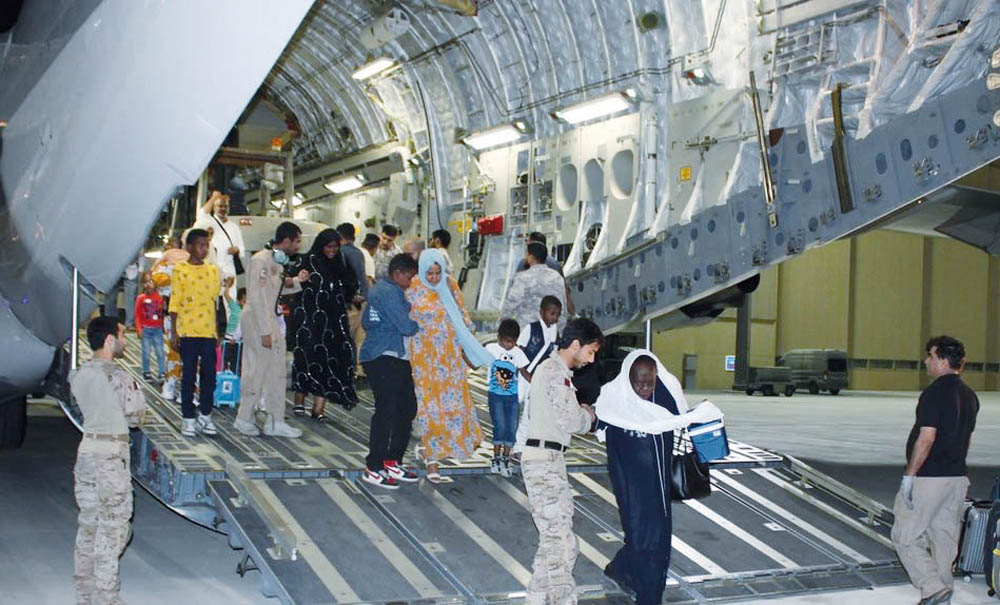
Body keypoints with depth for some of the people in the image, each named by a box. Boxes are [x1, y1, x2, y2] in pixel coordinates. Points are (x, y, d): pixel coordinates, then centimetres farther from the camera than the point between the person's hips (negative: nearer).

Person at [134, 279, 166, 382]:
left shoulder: (159, 298, 6)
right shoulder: (141, 298, 2)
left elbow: (162, 313, 8)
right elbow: (136, 314, 2)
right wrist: (139, 328, -5)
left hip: (157, 328, 1)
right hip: (146, 329, -1)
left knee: (160, 351, -4)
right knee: (146, 352, 2)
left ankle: (162, 373, -3)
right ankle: (146, 373, 12)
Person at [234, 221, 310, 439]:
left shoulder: (278, 261, 14)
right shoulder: (261, 260, -15)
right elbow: (257, 296, -19)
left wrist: (296, 281, 7)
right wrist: (265, 331, -22)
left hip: (271, 320, 10)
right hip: (257, 320, -10)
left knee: (277, 373, 10)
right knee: (256, 372, -3)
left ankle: (275, 422, 16)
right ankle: (244, 419, 10)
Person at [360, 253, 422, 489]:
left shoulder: (379, 290, 19)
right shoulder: (389, 293, -14)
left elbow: (366, 321, 28)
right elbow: (406, 327, -18)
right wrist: (421, 325, 2)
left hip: (395, 358, 11)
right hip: (385, 359, -11)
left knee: (407, 408, 13)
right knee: (386, 411, -8)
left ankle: (392, 461, 21)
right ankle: (373, 468, -3)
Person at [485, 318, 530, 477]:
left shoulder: (517, 352, 3)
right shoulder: (491, 349, -1)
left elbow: (524, 372, 5)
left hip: (512, 395, 2)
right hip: (495, 394, -2)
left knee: (512, 427, 0)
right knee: (500, 426, -11)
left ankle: (506, 458, 14)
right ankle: (496, 458, 3)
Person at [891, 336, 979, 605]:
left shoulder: (935, 393, -16)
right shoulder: (969, 395, 12)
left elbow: (927, 438, -21)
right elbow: (966, 438, 17)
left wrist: (908, 476, -17)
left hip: (929, 478, -8)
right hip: (958, 477, 9)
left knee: (906, 535, -1)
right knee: (944, 537, 14)